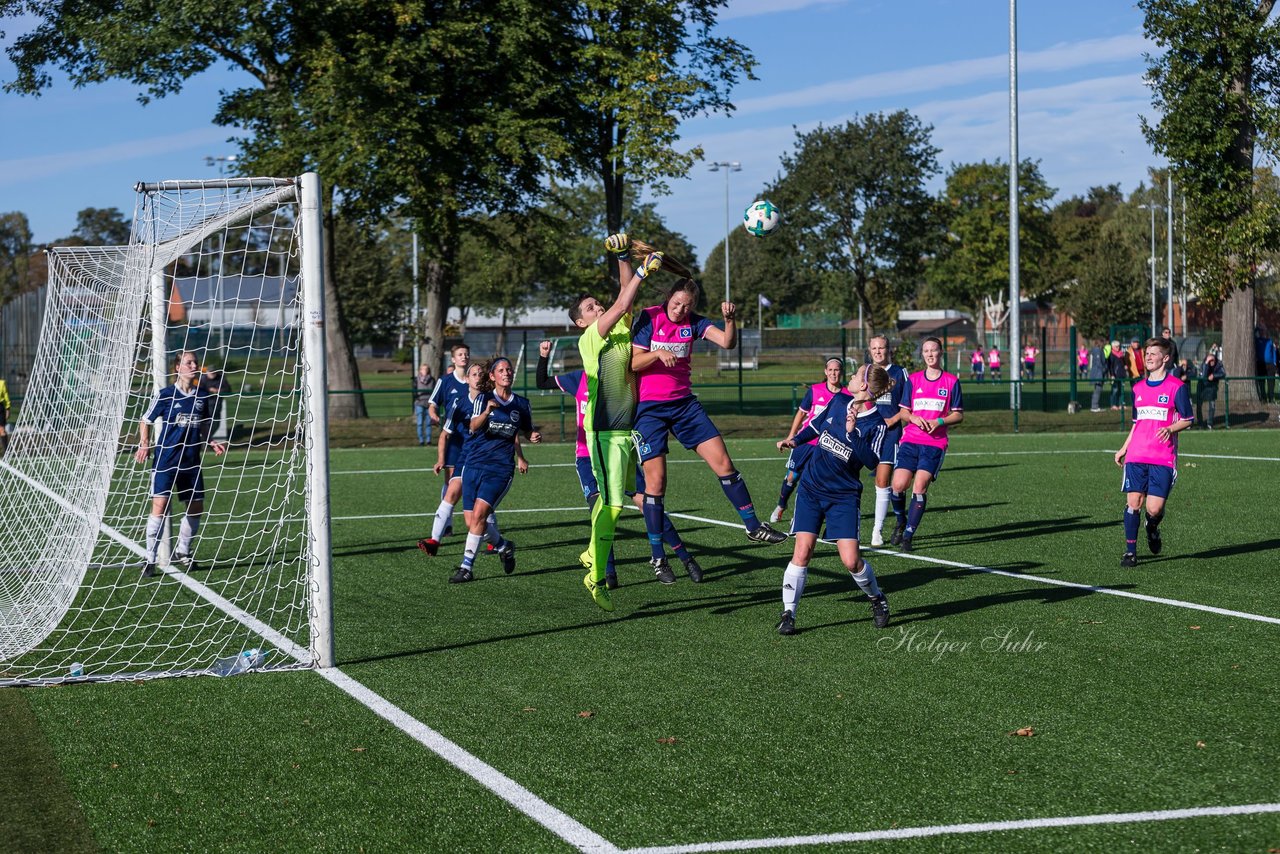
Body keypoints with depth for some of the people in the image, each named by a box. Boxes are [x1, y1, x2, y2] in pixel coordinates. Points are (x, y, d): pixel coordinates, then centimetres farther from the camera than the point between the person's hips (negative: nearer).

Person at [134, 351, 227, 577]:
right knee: (159, 506, -13)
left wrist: (211, 443, 3)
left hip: (191, 461, 5)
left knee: (196, 507, 9)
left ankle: (182, 552, 30)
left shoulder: (205, 396, 6)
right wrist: (144, 445, -10)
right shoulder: (165, 395, -5)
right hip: (165, 459, -5)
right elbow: (145, 421, 4)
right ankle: (150, 559, -7)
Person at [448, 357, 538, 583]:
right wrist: (487, 411, -36)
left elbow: (526, 431, 22)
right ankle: (503, 546, 28)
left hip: (501, 469, -1)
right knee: (470, 520, 1)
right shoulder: (483, 399, 0)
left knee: (479, 514, -17)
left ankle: (467, 567, -10)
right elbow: (473, 426, -17)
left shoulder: (521, 404, 6)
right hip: (474, 465, 1)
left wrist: (533, 436, -1)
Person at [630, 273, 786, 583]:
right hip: (649, 408, -4)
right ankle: (657, 556, 3)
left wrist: (729, 320, -30)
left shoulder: (693, 322, 1)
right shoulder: (649, 318, -7)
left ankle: (753, 526, 12)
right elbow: (633, 363, -9)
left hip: (684, 403, 4)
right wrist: (658, 353, -26)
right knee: (655, 481, -6)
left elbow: (726, 341, -12)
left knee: (723, 463, -2)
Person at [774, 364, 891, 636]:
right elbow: (817, 424, 21)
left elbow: (872, 462, -22)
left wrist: (852, 433, -28)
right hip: (811, 488, 3)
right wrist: (795, 440, 8)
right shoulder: (839, 400, 2)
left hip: (844, 496, -3)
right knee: (802, 551, -10)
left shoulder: (875, 423, -11)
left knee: (851, 560, -8)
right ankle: (788, 614, -3)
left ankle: (877, 600, 21)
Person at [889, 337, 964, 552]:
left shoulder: (951, 381, 5)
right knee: (899, 485, -11)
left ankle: (908, 535, -8)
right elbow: (904, 411, 12)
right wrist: (913, 418, -11)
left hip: (935, 443, -2)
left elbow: (958, 415, 6)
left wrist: (940, 422, -12)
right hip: (910, 440, 2)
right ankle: (901, 522, 18)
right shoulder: (913, 380, 10)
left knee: (920, 486, -15)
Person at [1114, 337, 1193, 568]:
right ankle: (1130, 551, 4)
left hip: (1163, 459, -4)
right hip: (1136, 456, 4)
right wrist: (1124, 448, 19)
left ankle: (1152, 529, 27)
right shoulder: (1138, 388, 15)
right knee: (1133, 503, -5)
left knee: (1154, 509, -8)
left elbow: (1187, 420, 0)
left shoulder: (1177, 386, -1)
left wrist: (1170, 429, -19)